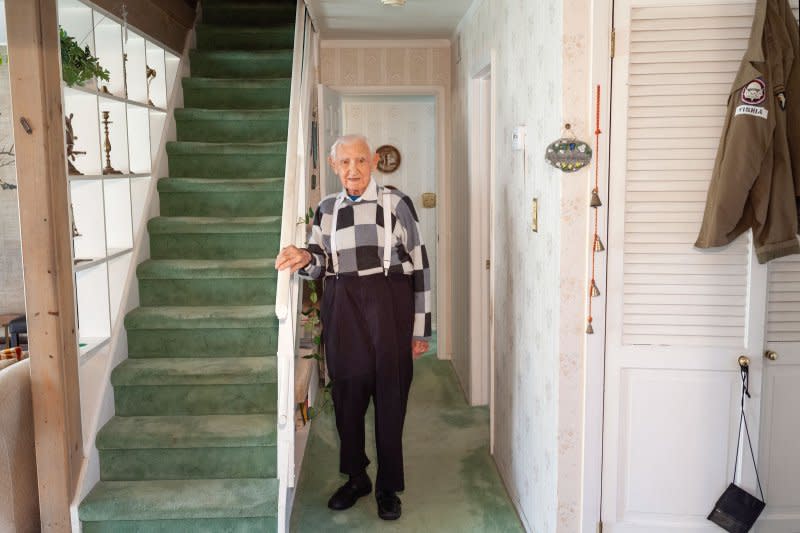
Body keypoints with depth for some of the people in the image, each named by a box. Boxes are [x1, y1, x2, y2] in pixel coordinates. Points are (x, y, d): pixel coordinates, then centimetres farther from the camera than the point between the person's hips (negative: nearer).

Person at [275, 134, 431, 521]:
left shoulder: (396, 203, 0)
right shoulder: (326, 209, 11)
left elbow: (418, 264, -1)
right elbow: (321, 264, 10)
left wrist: (420, 329, -3)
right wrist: (305, 259, -15)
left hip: (388, 304, -3)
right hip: (342, 308, 3)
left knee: (390, 395, 2)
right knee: (347, 393, 8)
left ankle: (388, 487, 19)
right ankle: (356, 477, 29)